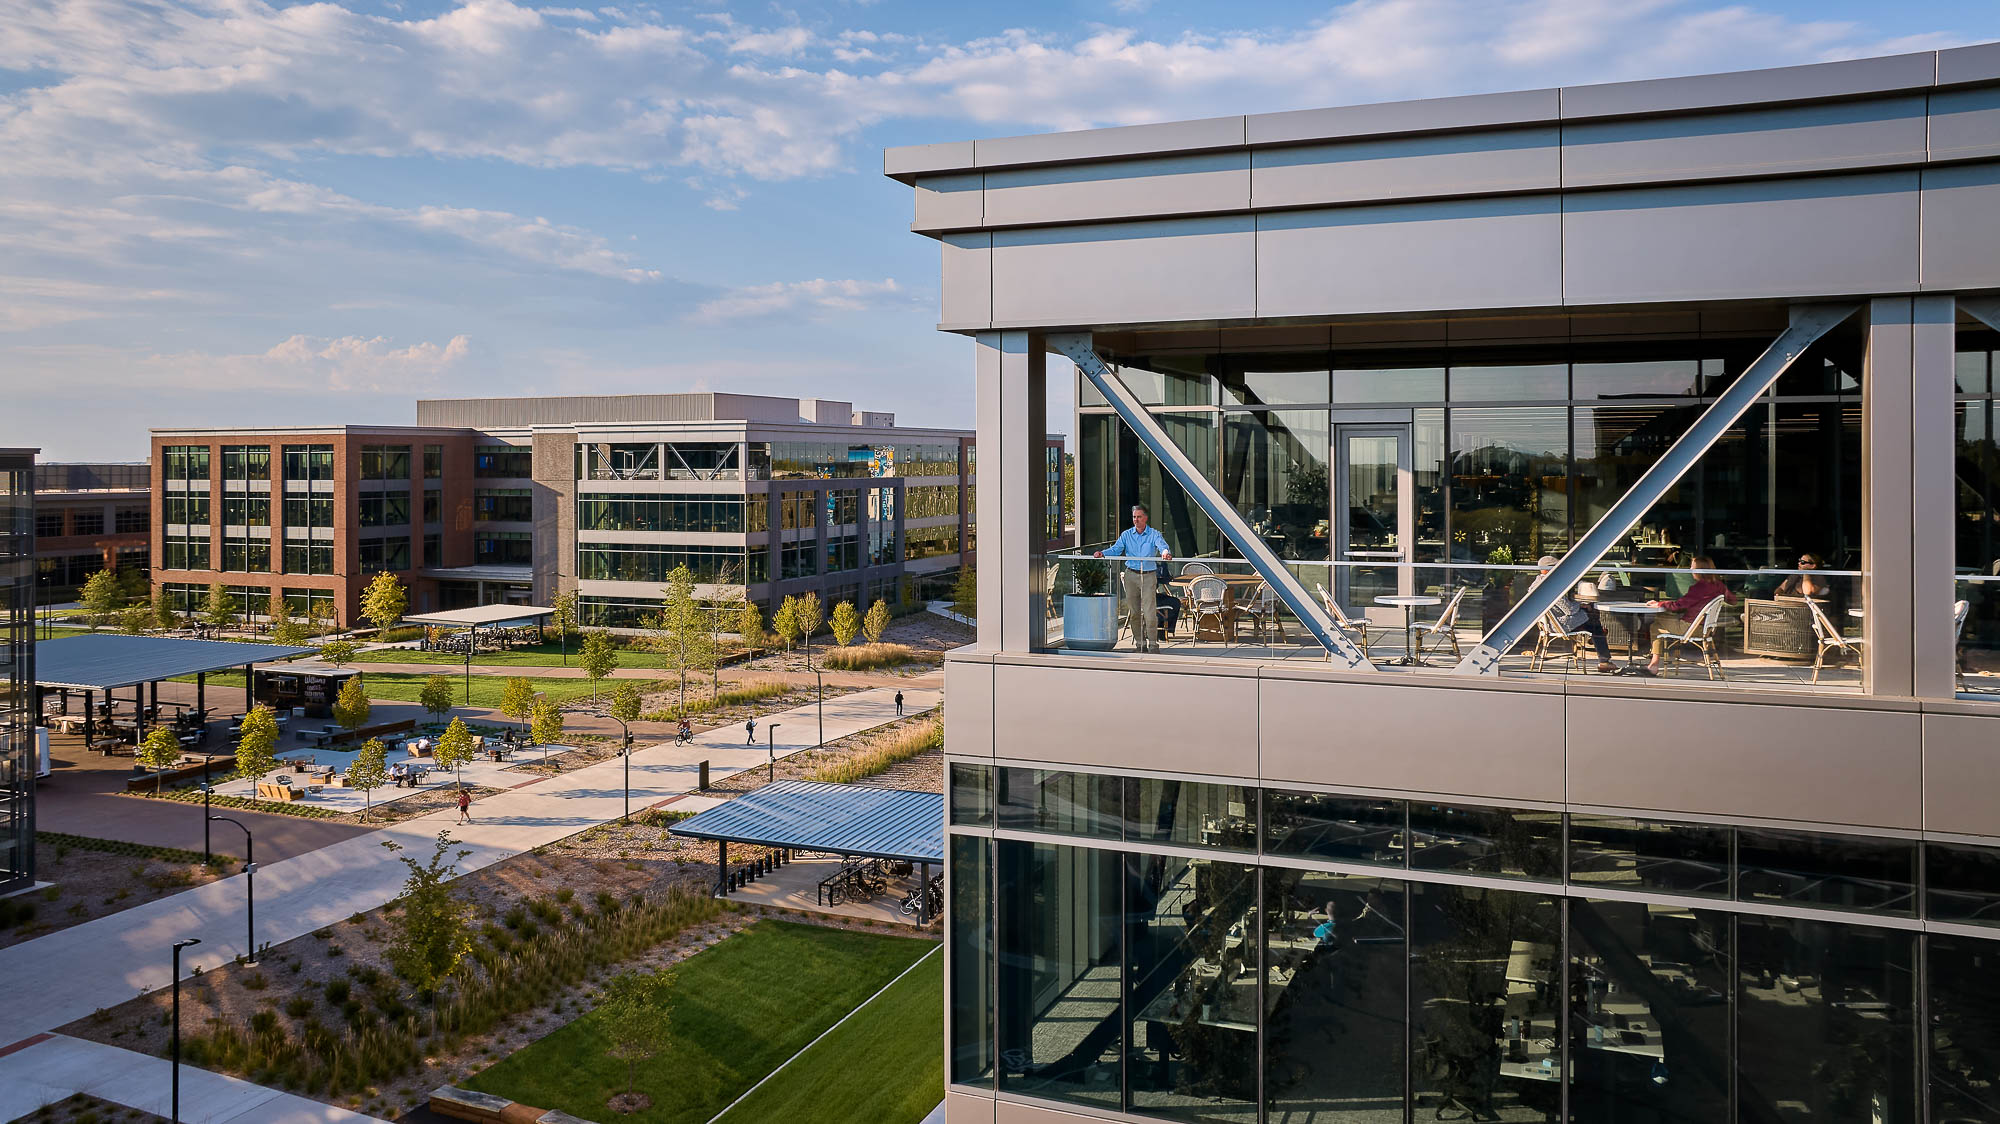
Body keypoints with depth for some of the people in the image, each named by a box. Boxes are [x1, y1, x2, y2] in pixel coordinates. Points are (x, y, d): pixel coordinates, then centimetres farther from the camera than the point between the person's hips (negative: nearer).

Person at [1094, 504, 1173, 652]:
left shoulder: (1154, 534, 1)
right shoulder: (1126, 535, 9)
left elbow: (1162, 545, -17)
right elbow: (1116, 549, -1)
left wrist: (1165, 552, -41)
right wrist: (1103, 553, -21)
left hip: (1149, 575, -3)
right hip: (1131, 574, 3)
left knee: (1150, 610, -9)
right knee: (1134, 611, 5)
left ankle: (1152, 642, -2)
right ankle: (1139, 642, 14)